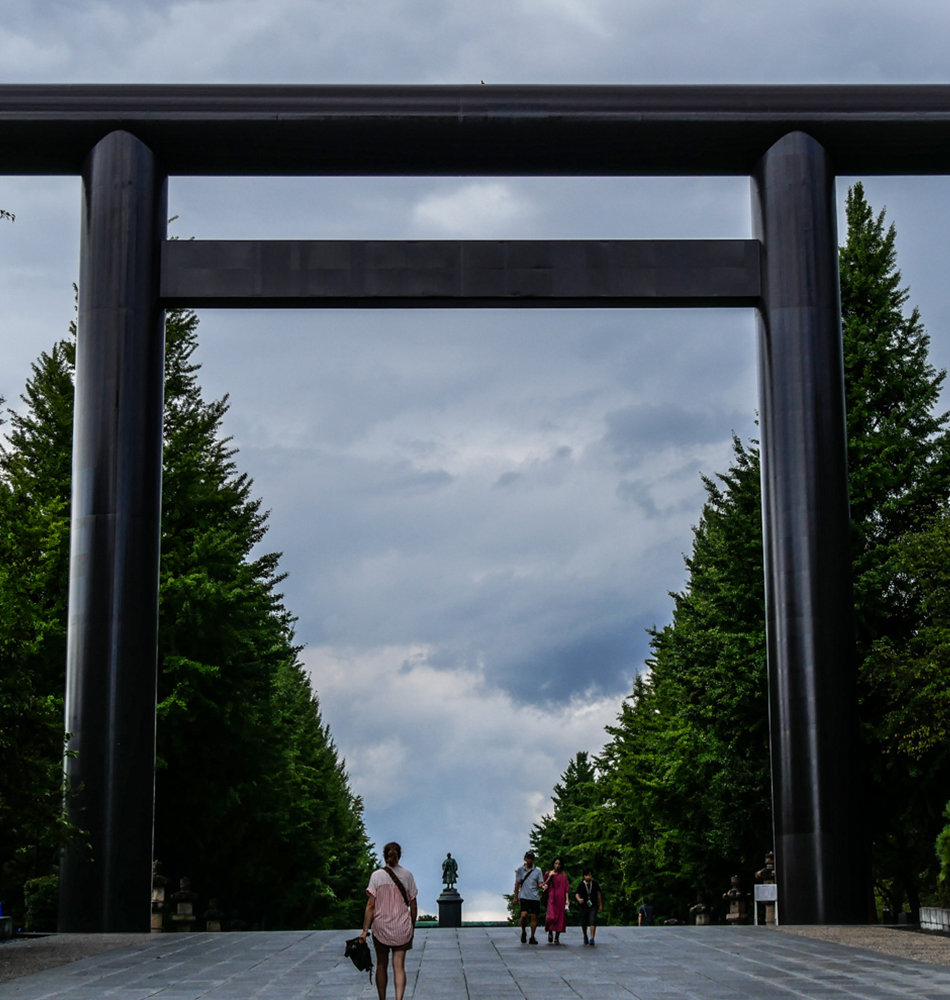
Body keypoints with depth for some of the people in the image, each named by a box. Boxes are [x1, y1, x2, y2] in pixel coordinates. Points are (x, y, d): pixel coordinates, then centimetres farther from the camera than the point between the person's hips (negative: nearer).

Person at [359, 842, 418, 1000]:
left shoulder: (376, 875, -6)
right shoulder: (407, 875, -2)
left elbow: (370, 905, -8)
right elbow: (413, 905, 2)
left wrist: (365, 930, -5)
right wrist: (412, 927, 15)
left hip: (381, 927, 0)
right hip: (402, 927, 0)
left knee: (382, 965, 14)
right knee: (399, 966, 1)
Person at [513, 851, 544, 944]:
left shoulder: (537, 871, 7)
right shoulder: (520, 870, 6)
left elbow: (540, 884, 5)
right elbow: (517, 884, 10)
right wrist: (516, 897, 6)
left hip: (535, 897, 1)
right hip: (524, 897, -1)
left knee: (534, 917, 1)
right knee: (524, 915, -16)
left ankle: (532, 937, 9)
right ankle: (524, 932, 9)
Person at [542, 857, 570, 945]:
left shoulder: (563, 876, 9)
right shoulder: (549, 874, 9)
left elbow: (566, 888, 7)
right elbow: (543, 886, 6)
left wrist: (567, 899, -3)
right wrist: (549, 877, -6)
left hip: (561, 899, 1)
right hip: (551, 898, -1)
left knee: (560, 917, -2)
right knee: (551, 917, -17)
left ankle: (557, 938, 7)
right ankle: (550, 932, 10)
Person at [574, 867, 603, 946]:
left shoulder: (595, 884, 2)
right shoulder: (581, 885, -2)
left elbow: (598, 894, 11)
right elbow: (577, 894, -5)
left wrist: (601, 905, 14)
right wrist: (579, 899, -28)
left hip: (593, 906, 0)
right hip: (584, 906, 1)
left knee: (593, 922, -15)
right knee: (584, 923, 11)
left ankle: (592, 939, -17)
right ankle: (585, 936, 37)